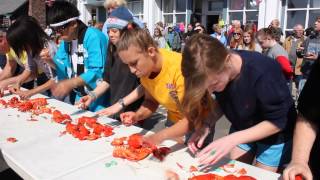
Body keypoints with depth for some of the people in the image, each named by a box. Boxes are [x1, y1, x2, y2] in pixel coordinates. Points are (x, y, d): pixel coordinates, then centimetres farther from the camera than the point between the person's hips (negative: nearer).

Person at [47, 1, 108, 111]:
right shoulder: (66, 40, 6)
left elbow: (97, 72, -25)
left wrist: (70, 83, -28)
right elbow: (62, 67, 8)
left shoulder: (93, 36, -19)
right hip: (77, 98, 7)